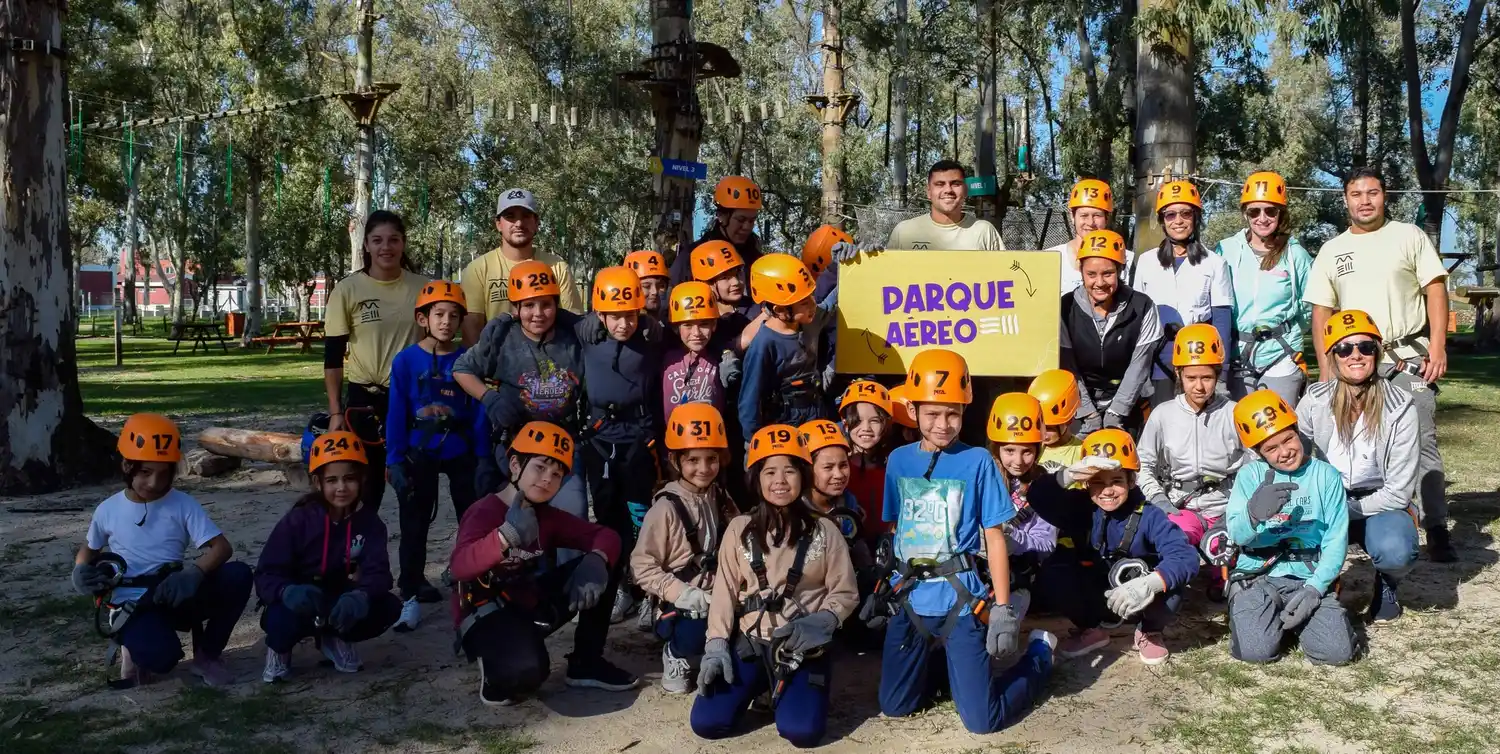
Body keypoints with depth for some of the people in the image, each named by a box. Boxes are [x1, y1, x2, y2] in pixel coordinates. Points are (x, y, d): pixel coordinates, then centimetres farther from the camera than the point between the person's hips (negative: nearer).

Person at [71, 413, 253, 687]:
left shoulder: (184, 504, -2)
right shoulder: (108, 510, 3)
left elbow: (222, 548, -10)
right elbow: (90, 549, 22)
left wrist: (194, 572, -29)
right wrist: (81, 572, 0)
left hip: (176, 596, 2)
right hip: (133, 603, -2)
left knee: (238, 575, -27)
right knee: (161, 655, -35)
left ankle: (207, 655, -3)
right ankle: (137, 647, 7)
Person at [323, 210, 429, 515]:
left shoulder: (422, 287, 0)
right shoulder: (347, 289, -4)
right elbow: (333, 356, -2)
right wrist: (335, 411, -6)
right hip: (364, 398, -1)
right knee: (365, 488, 5)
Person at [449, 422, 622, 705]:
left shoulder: (548, 517, 3)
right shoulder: (484, 511, -17)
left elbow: (606, 535, -3)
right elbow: (460, 567, -35)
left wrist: (596, 562, -28)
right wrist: (507, 535, -53)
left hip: (531, 605, 7)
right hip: (485, 614, -7)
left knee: (596, 570, -7)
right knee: (527, 669, -38)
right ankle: (497, 675, 1)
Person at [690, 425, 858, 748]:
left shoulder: (824, 531, -2)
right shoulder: (739, 529, 1)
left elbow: (845, 593, 1)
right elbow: (725, 592, 3)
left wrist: (820, 623, -17)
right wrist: (716, 646, -7)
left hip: (804, 649, -1)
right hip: (749, 644, 2)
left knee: (802, 731, -23)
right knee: (706, 723, -14)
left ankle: (784, 691, 12)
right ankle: (759, 686, 17)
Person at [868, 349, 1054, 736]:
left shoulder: (977, 461, -7)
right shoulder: (898, 460, 4)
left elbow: (994, 537, -6)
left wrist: (1003, 609, -9)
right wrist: (884, 591, 12)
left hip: (961, 599, -4)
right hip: (909, 600, 4)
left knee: (980, 719, -3)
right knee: (894, 707, 9)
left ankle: (1039, 653, 22)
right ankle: (939, 659, 35)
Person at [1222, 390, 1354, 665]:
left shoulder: (1326, 475, 2)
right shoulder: (1250, 475, 1)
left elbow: (1336, 540, 0)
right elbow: (1235, 534, -9)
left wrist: (1314, 589, -13)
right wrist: (1253, 513, -33)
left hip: (1310, 578, 1)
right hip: (1257, 577, -1)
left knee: (1337, 651, -21)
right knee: (1255, 650, -23)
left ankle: (1293, 618, 12)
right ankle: (1273, 616, 11)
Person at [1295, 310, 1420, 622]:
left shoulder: (1401, 408, -15)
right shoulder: (1315, 401, -10)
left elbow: (1397, 491, -15)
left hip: (1382, 504, -1)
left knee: (1394, 552, -36)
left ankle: (1386, 586, 4)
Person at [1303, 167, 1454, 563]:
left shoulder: (1409, 236, 6)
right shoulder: (1331, 251, 11)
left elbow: (1436, 290, 1)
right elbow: (1321, 312, 10)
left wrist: (1438, 347, -9)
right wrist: (1325, 367, 3)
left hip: (1410, 359, -2)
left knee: (1421, 444, -5)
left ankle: (1437, 531, -3)